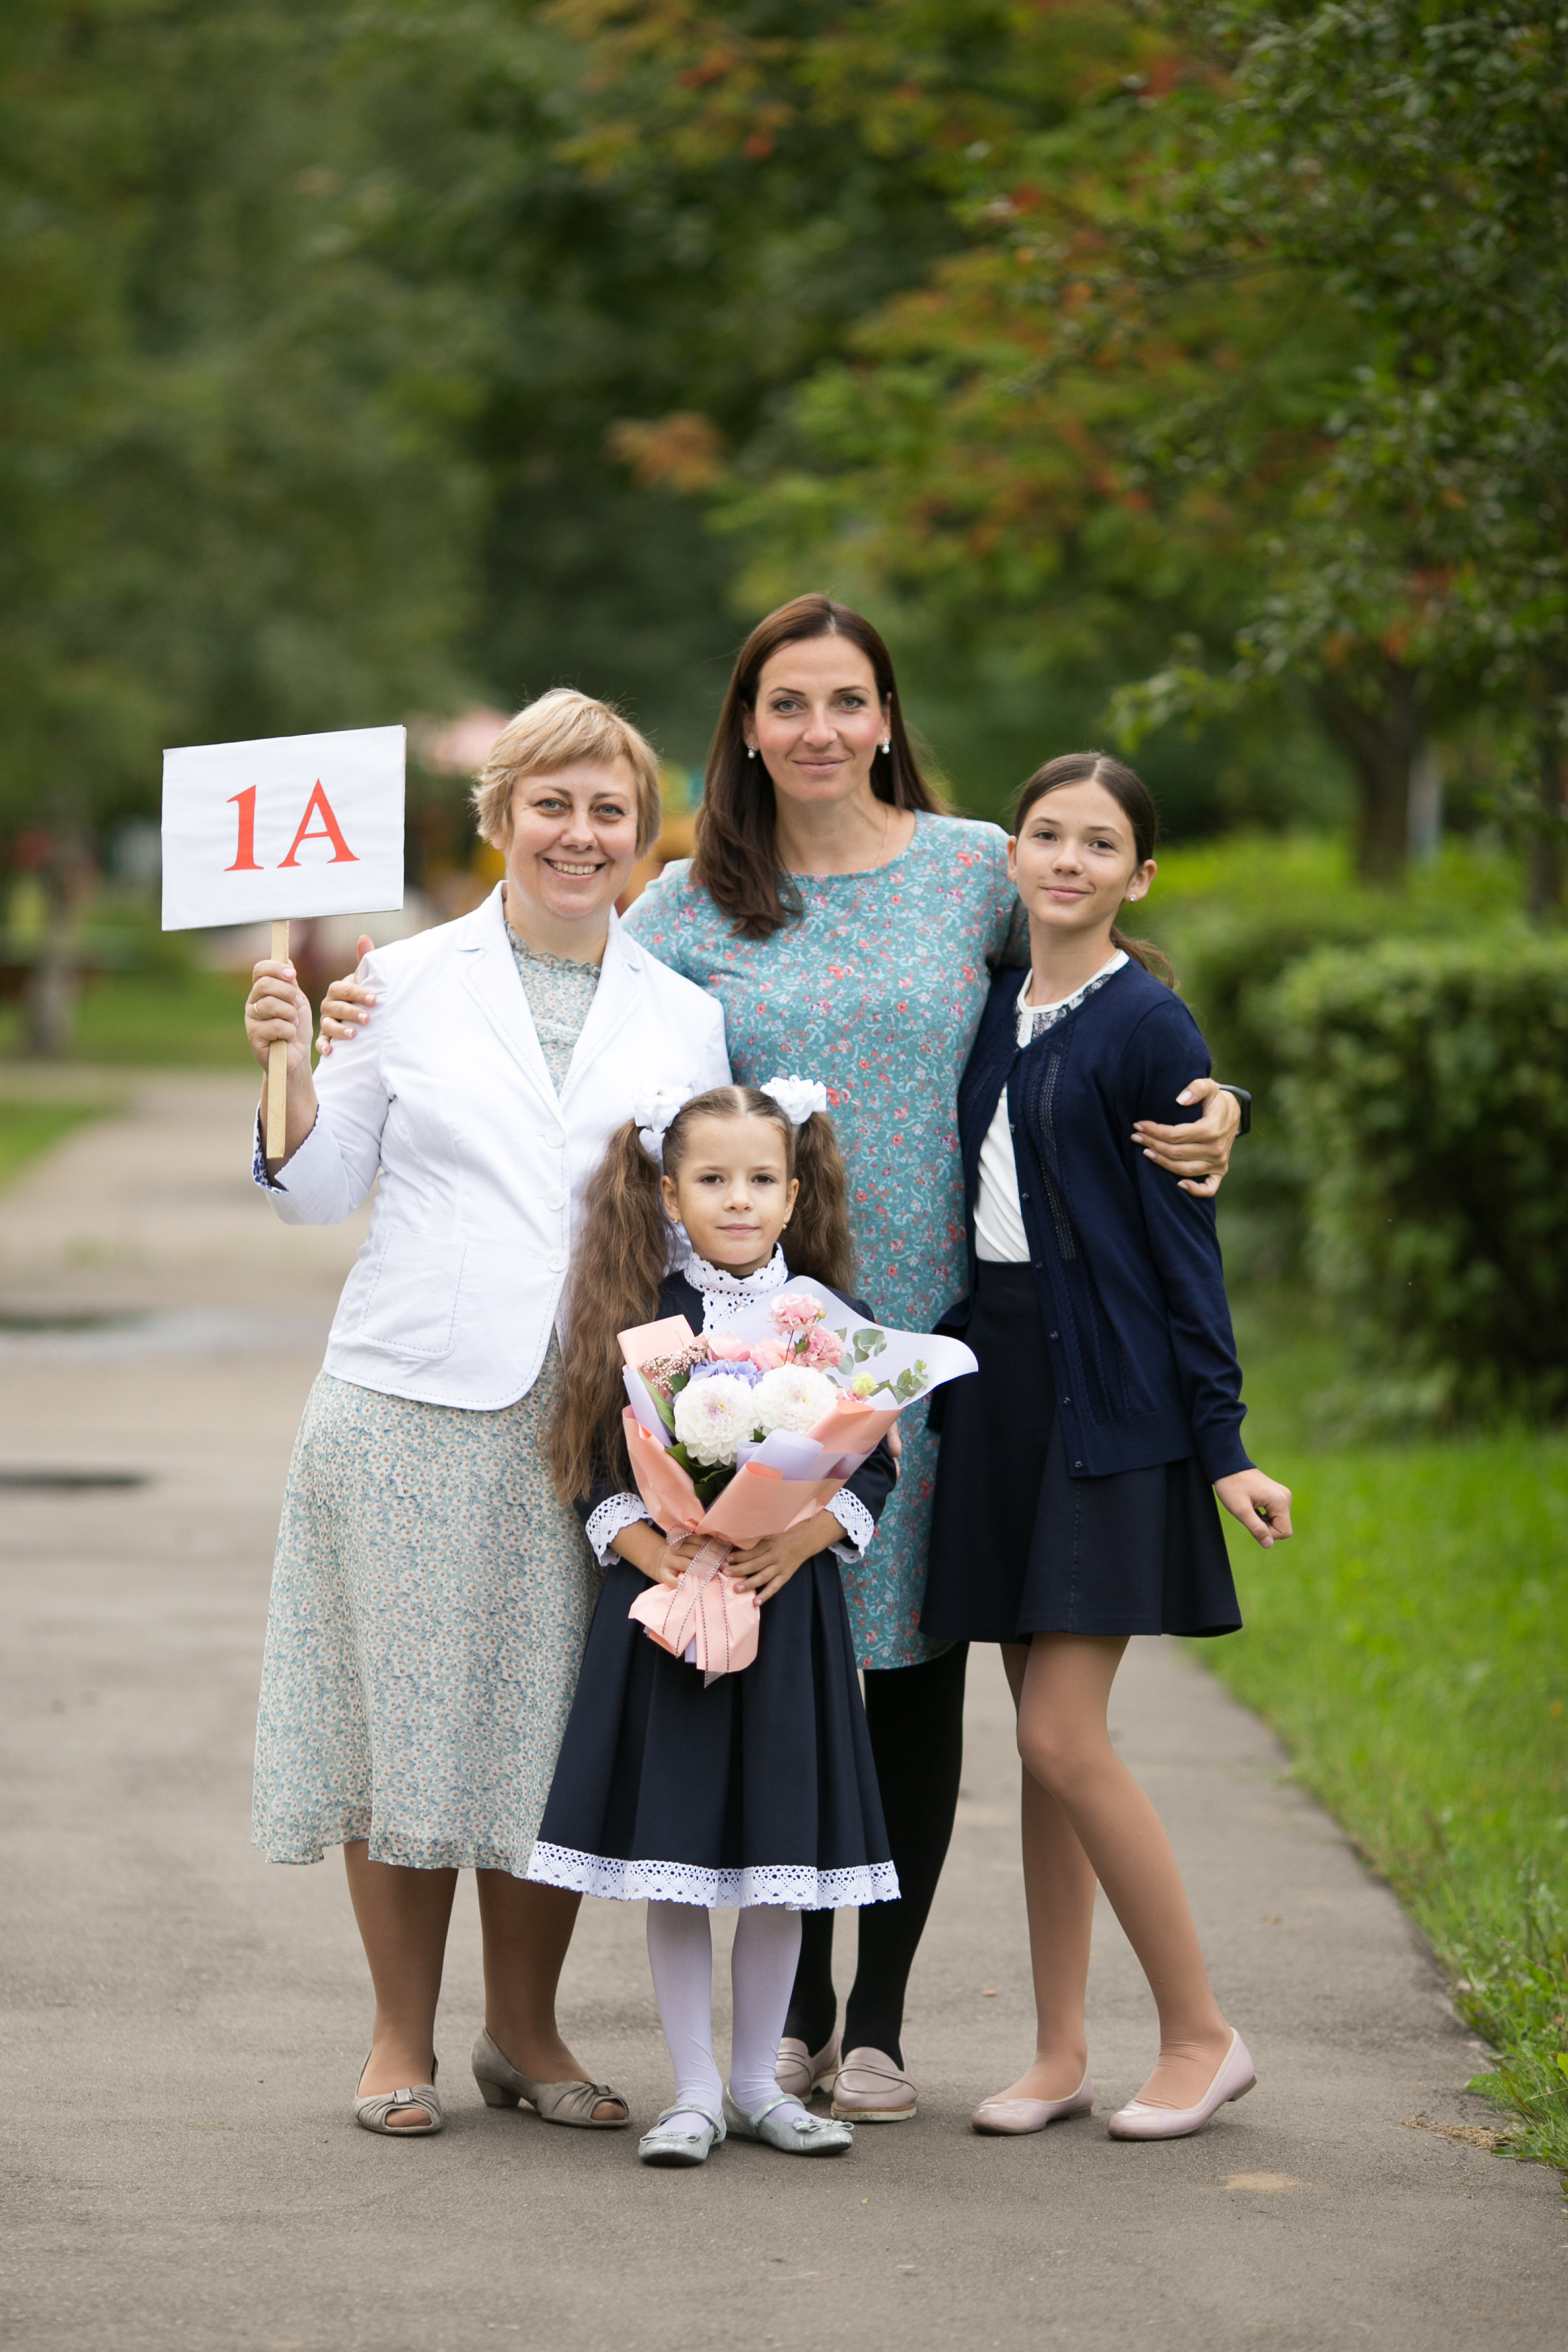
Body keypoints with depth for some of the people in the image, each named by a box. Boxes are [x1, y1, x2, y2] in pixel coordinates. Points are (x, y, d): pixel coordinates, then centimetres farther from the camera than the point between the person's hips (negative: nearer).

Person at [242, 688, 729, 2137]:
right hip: (410, 1413, -1)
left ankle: (525, 2032, 21)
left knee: (556, 1727, 5)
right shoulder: (407, 985, 4)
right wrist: (288, 1076, -11)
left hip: (591, 1423, 2)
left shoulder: (685, 1018, 10)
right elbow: (317, 1192, 7)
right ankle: (402, 2038, 15)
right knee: (403, 1712, 2)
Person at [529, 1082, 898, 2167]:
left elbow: (873, 1468, 3)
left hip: (791, 1607, 1)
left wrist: (803, 1539, -13)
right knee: (673, 1853, 1)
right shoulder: (639, 1321, 0)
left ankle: (757, 2083, 19)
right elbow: (603, 1474, 1)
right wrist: (647, 1548, -16)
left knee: (781, 1860, 5)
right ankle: (694, 2091, 11)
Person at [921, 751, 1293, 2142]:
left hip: (1110, 1399, -6)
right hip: (997, 1380, 6)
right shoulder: (994, 1012, 11)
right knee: (1044, 1738, 9)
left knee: (1064, 1738, -10)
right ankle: (1060, 2053, 15)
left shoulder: (1148, 1023, -7)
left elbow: (1185, 1244, -7)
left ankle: (1201, 2034, 3)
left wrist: (1222, 1446, -9)